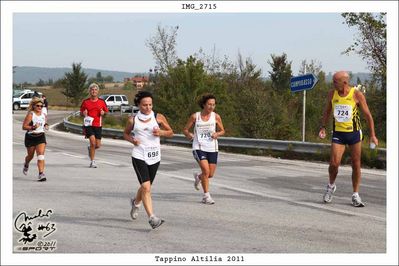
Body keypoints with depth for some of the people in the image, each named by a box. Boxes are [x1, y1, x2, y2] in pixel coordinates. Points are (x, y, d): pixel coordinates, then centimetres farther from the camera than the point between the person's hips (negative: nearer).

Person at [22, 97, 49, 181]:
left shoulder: (43, 115, 4)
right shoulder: (30, 115, -12)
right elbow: (24, 127, -15)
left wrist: (46, 126, 0)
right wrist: (33, 127, -29)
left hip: (41, 137, 3)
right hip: (30, 137, -2)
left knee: (41, 155, -13)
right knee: (30, 156, 15)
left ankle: (41, 174, -19)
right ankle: (26, 165, 50)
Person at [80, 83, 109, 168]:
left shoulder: (102, 102, 6)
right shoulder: (85, 102, 3)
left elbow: (106, 111, 15)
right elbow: (81, 113, 12)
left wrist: (103, 113, -8)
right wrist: (83, 113, -11)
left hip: (98, 125, 2)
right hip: (88, 125, -2)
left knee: (98, 145, 3)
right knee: (93, 142, -16)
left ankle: (90, 149, 39)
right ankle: (92, 161, -3)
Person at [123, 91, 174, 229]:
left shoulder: (158, 117, 1)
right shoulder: (133, 119, 1)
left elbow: (170, 132, 10)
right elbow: (126, 133, 16)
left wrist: (161, 132, -11)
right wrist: (132, 140, -6)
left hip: (154, 156, 3)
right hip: (139, 156, -3)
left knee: (146, 186, 16)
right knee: (146, 187, -16)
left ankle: (136, 202, 49)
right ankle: (152, 218, -16)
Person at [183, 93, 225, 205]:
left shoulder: (216, 117, 0)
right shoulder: (195, 116, -3)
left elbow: (222, 131, 11)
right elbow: (185, 129, 7)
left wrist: (217, 134, -10)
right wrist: (189, 135, -12)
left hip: (212, 148, 3)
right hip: (199, 148, -3)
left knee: (210, 174, 5)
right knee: (206, 170, -19)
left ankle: (198, 176, 41)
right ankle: (206, 195, -3)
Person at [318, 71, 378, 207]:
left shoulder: (357, 95, -9)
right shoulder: (332, 94, -1)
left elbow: (367, 115, -2)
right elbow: (327, 111, 14)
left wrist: (372, 135, -4)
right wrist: (323, 127, 2)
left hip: (354, 133, -1)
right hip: (338, 133, 1)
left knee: (356, 165, 3)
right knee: (334, 163, -11)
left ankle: (356, 195, 15)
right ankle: (331, 186, 17)